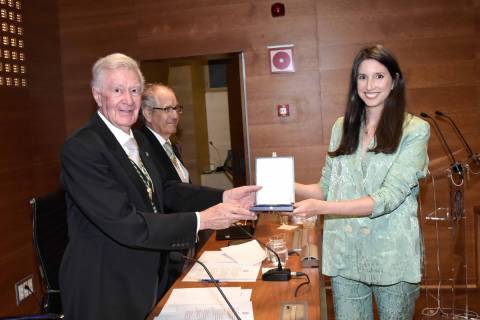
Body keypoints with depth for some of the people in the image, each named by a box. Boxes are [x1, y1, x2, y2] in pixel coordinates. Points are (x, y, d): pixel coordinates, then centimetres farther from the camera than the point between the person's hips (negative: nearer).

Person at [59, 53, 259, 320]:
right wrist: (201, 220, -28)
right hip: (103, 292, -7)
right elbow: (124, 225, -28)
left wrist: (223, 197, -4)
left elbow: (164, 190, 8)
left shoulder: (138, 141, 5)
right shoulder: (81, 149, -23)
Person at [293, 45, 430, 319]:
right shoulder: (342, 127, 5)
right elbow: (327, 188, 7)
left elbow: (388, 198, -17)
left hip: (392, 256, -3)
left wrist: (322, 208, -26)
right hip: (344, 254, 3)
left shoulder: (415, 130, -8)